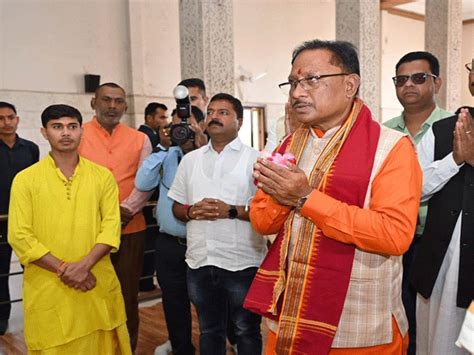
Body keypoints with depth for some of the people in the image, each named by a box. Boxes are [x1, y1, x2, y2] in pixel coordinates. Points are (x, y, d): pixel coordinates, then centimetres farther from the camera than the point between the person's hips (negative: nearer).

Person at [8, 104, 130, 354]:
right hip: (47, 288, -1)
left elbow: (112, 227, -2)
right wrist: (63, 269, -13)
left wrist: (84, 265, -16)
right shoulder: (25, 179, -1)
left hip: (98, 283, 2)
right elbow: (20, 236, -6)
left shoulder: (103, 175, 4)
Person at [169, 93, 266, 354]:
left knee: (246, 331, 13)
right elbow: (177, 207, 13)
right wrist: (191, 211, -8)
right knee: (209, 331, 20)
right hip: (199, 262, 4)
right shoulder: (190, 159, 10)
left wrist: (231, 211, -19)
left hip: (242, 263, -4)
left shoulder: (254, 159, -3)